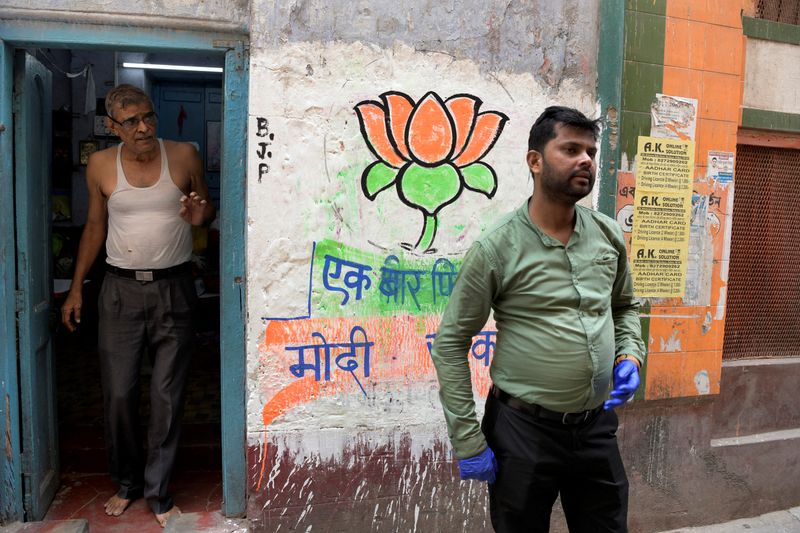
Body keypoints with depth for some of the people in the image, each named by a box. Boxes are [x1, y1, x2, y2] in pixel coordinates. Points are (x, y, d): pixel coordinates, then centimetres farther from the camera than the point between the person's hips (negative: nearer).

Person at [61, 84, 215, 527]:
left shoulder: (184, 155, -2)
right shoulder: (101, 164, 2)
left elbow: (207, 208, 11)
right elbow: (95, 226, 12)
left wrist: (201, 216, -14)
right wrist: (75, 288, 11)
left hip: (173, 290, -1)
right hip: (120, 290, 1)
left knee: (167, 396, 3)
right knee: (119, 393, 5)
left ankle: (157, 491, 20)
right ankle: (126, 483, 28)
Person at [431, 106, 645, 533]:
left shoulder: (609, 235, 1)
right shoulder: (496, 248, -14)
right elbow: (451, 344, -11)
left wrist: (630, 355, -1)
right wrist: (468, 441, -11)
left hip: (598, 427, 5)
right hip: (523, 429, -4)